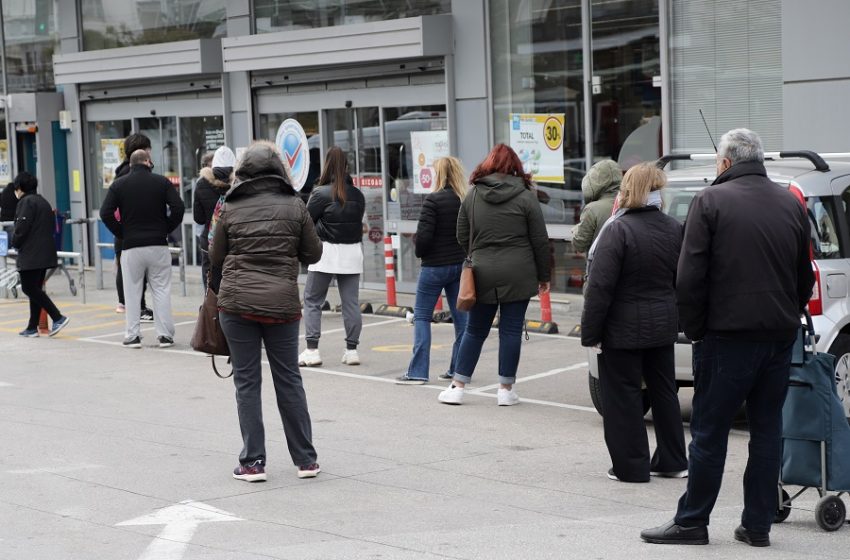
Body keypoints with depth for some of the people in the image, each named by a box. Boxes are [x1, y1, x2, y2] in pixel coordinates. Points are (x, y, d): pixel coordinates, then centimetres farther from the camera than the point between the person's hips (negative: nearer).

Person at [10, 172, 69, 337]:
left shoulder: (26, 202, -11)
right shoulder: (44, 202, 17)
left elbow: (21, 228, -17)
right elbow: (53, 226, 20)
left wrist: (15, 243, 0)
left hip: (30, 255, -9)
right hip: (46, 254, 9)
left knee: (29, 288, -6)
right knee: (35, 289, 12)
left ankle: (58, 317, -15)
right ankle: (32, 327, 13)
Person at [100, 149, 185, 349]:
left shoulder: (119, 184, 3)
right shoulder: (161, 181, 2)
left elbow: (106, 213, -4)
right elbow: (178, 207, -7)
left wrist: (121, 233, 5)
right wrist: (165, 229, 5)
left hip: (131, 247, 0)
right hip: (158, 246, 0)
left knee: (132, 292, 7)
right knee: (161, 290, 5)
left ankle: (133, 335, 6)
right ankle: (165, 334, 3)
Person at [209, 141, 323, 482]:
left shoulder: (230, 209, 0)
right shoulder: (294, 206, 0)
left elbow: (215, 259, 8)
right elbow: (313, 254, 7)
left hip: (236, 303, -1)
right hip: (282, 304, 1)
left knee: (247, 381, 6)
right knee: (289, 379, 11)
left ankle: (253, 462, 5)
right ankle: (305, 460, 16)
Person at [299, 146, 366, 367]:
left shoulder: (321, 193, -11)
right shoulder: (357, 195, 5)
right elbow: (360, 221, 11)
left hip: (327, 250, -4)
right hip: (352, 251, 5)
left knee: (312, 300, 5)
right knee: (351, 302, 7)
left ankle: (312, 349, 1)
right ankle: (352, 349, 8)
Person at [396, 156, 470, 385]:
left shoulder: (433, 200, -15)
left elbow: (423, 234, -16)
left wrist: (420, 253, 2)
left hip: (435, 265, -5)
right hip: (461, 264, 5)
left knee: (421, 317, 4)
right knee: (461, 318, 10)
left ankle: (417, 372, 1)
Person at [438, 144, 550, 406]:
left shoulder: (472, 195, 4)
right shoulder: (526, 197, -3)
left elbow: (462, 237, 7)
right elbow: (540, 241, -2)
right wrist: (543, 276, 7)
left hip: (483, 274, 2)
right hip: (518, 275, -2)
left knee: (475, 330, 12)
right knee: (511, 330, 4)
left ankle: (457, 387, 13)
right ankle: (506, 390, 8)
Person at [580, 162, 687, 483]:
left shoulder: (618, 230, -18)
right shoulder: (674, 229, 3)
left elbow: (600, 286, -19)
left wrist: (590, 333, -13)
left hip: (624, 330, -7)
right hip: (663, 325, 7)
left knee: (623, 396, 4)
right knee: (663, 391, 17)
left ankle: (631, 466, 8)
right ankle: (672, 461, 24)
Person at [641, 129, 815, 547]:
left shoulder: (711, 201, -6)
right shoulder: (791, 204, 10)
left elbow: (690, 276, -10)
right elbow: (805, 277, 16)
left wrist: (694, 328, -1)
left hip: (728, 335, -5)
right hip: (780, 335, 5)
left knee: (710, 431, 1)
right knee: (767, 429, 10)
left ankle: (692, 521, 7)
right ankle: (758, 524, 14)